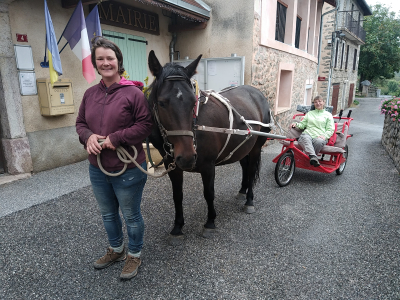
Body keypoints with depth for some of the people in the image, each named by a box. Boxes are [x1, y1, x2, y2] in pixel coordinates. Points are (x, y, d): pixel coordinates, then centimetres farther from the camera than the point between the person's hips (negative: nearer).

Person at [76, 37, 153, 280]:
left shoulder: (133, 93, -14)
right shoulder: (90, 93, 5)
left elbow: (146, 125, -16)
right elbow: (80, 123, 11)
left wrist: (116, 138, -23)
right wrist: (88, 136, -11)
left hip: (127, 170, -6)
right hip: (97, 169, 7)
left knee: (131, 216, 12)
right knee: (108, 214, 24)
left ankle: (134, 255, 37)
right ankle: (116, 249, 49)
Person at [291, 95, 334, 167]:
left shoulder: (328, 115, 21)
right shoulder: (309, 113, 31)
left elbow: (330, 129, 11)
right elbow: (303, 124, 26)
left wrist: (324, 136, -10)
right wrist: (296, 124, 4)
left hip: (319, 137, -1)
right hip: (307, 134, 1)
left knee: (319, 142, -41)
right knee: (305, 138, -39)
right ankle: (313, 157, -57)